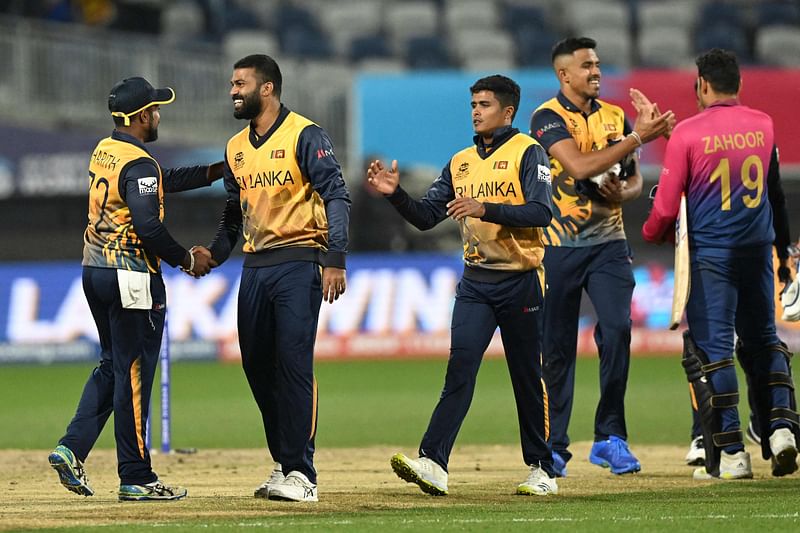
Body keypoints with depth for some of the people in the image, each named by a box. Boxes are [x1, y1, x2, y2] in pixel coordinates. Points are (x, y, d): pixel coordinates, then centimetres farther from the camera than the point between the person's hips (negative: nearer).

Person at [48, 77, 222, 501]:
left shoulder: (103, 152, 13)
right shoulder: (138, 164, -16)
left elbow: (163, 181, 22)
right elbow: (148, 226, -24)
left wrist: (218, 171, 20)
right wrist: (186, 259, -10)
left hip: (94, 273, 9)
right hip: (131, 277, -9)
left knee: (113, 365, 19)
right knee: (133, 374, -3)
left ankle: (72, 449, 8)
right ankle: (136, 478, 1)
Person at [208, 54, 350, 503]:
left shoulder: (305, 136, -7)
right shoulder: (237, 147, 16)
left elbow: (337, 197, -12)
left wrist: (335, 260, -21)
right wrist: (214, 255, 8)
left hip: (298, 264, -8)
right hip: (255, 267, 8)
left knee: (294, 363, -12)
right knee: (257, 365, 8)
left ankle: (301, 474, -11)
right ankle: (285, 462, 19)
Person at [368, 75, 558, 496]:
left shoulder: (527, 153, -5)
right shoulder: (461, 162, 14)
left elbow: (540, 212, -18)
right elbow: (425, 216, 12)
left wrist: (484, 208, -27)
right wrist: (396, 193, -7)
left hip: (520, 280, -4)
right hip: (475, 283, 4)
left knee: (528, 377, 5)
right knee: (460, 367, -10)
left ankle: (541, 469, 16)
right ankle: (433, 464, -21)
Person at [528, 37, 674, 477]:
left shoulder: (615, 118, 10)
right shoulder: (548, 119, -6)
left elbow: (635, 180, 16)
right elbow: (580, 166, -21)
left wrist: (621, 193, -8)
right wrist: (637, 137, -22)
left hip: (608, 242, 3)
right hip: (559, 246, -3)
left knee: (617, 328, -14)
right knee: (558, 346, 2)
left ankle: (610, 438, -6)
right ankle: (554, 446, 13)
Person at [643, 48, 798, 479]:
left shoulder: (688, 132, -10)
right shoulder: (764, 125, 4)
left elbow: (667, 205, -6)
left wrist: (651, 233, 13)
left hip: (711, 251, -4)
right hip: (758, 249, 4)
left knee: (710, 347, 0)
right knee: (762, 340, 16)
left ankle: (730, 454, -4)